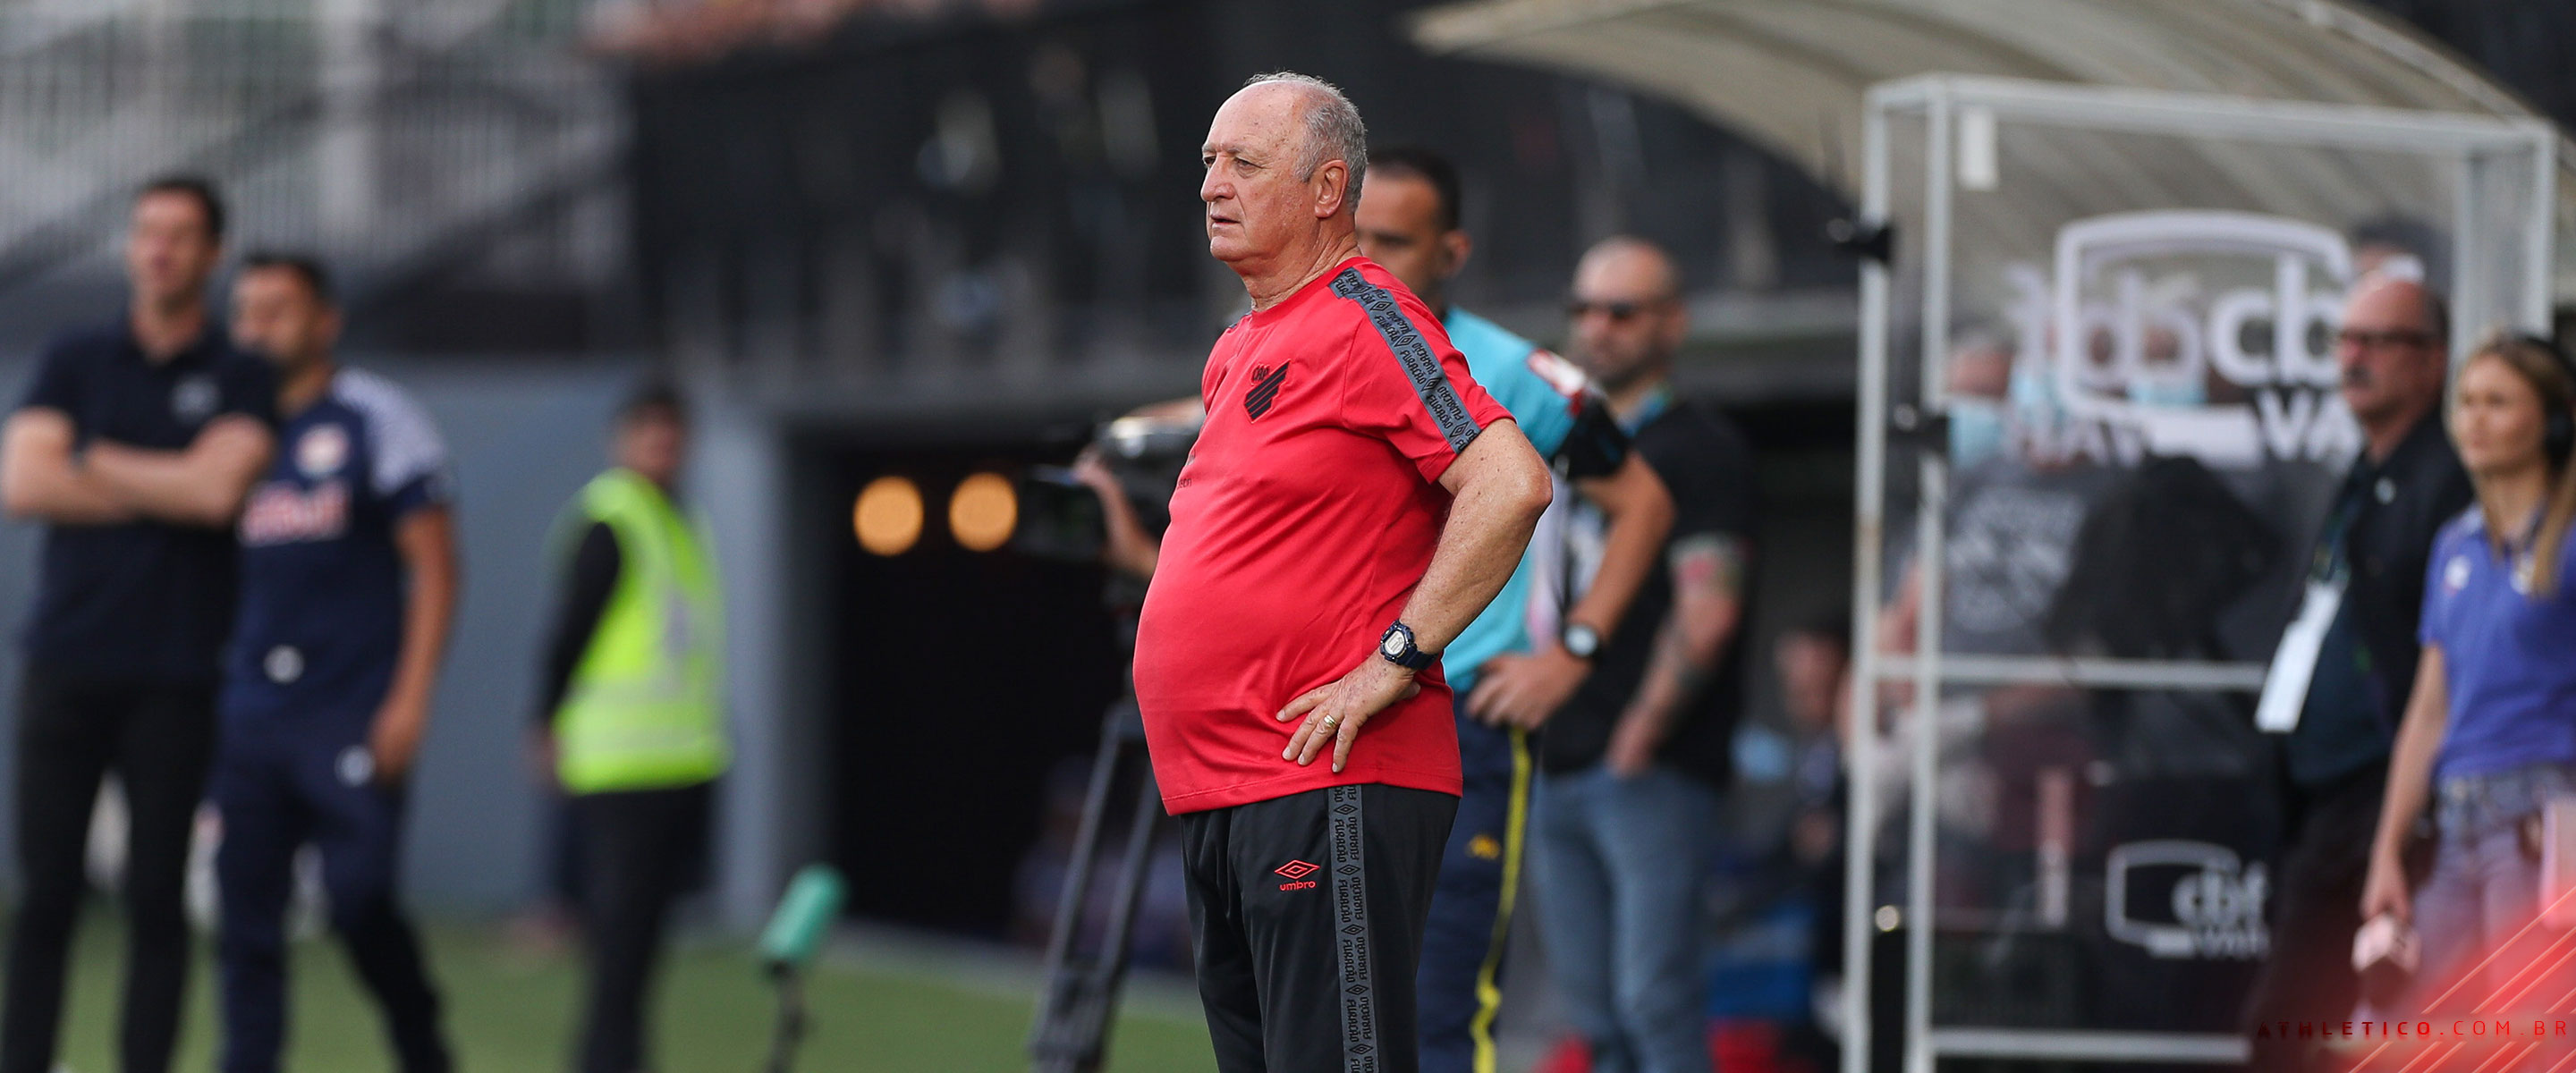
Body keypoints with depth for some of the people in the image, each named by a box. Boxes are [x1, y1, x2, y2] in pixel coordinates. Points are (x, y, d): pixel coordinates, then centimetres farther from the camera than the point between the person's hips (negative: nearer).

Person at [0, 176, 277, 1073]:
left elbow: (219, 488, -13)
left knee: (155, 898, -1)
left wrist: (95, 463, -3)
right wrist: (166, 491, -5)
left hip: (175, 677, -2)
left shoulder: (240, 380, 4)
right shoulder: (74, 363, 11)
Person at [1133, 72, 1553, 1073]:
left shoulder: (1362, 317, -9)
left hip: (1329, 783, -10)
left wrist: (1395, 660, -20)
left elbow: (1510, 485, -20)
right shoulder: (1234, 352, 18)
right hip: (1215, 796, 10)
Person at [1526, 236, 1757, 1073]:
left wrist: (1639, 736, -14)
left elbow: (1708, 612, -14)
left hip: (1655, 776, -8)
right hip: (1557, 773, 8)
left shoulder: (1701, 450, -4)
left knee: (1653, 999, -14)